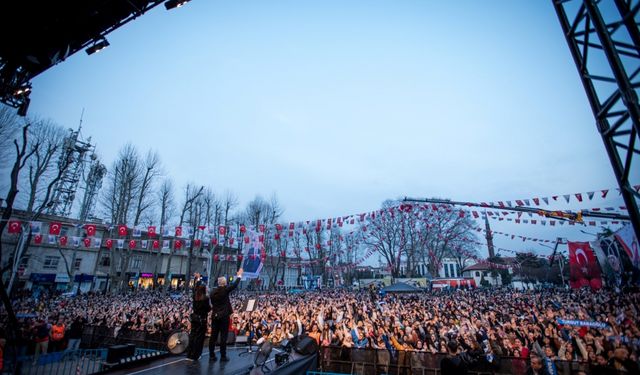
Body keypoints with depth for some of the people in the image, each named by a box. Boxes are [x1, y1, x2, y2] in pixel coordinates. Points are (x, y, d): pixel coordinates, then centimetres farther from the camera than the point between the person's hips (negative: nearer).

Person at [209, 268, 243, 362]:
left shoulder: (213, 292, 3)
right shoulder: (225, 290, -12)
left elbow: (212, 304, 11)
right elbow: (234, 285, -2)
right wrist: (239, 275, 10)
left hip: (215, 316, 6)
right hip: (224, 316, -5)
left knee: (213, 336, 10)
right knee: (223, 337, 1)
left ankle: (212, 355, 17)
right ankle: (223, 356, 7)